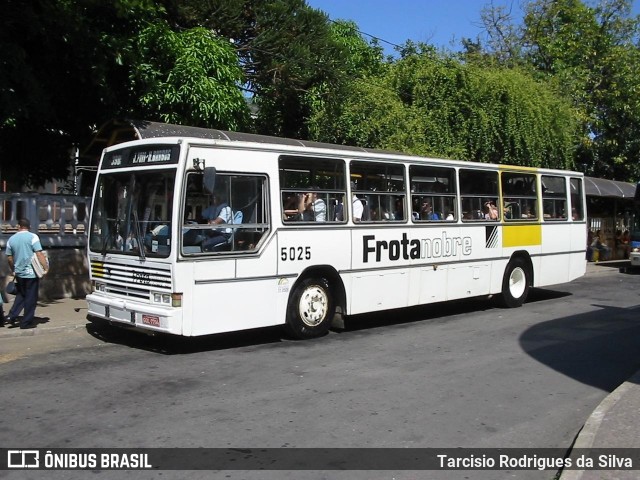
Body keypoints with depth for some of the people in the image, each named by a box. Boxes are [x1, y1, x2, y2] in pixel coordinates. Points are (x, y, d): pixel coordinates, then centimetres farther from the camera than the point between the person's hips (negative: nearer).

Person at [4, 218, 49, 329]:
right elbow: (39, 254, -16)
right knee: (31, 298, 4)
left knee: (20, 295, 22)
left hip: (19, 273, 5)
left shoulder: (11, 239, 6)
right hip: (31, 273, -5)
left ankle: (12, 316, 11)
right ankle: (26, 322, 7)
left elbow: (9, 258, 11)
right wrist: (46, 268, -12)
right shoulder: (33, 237, -9)